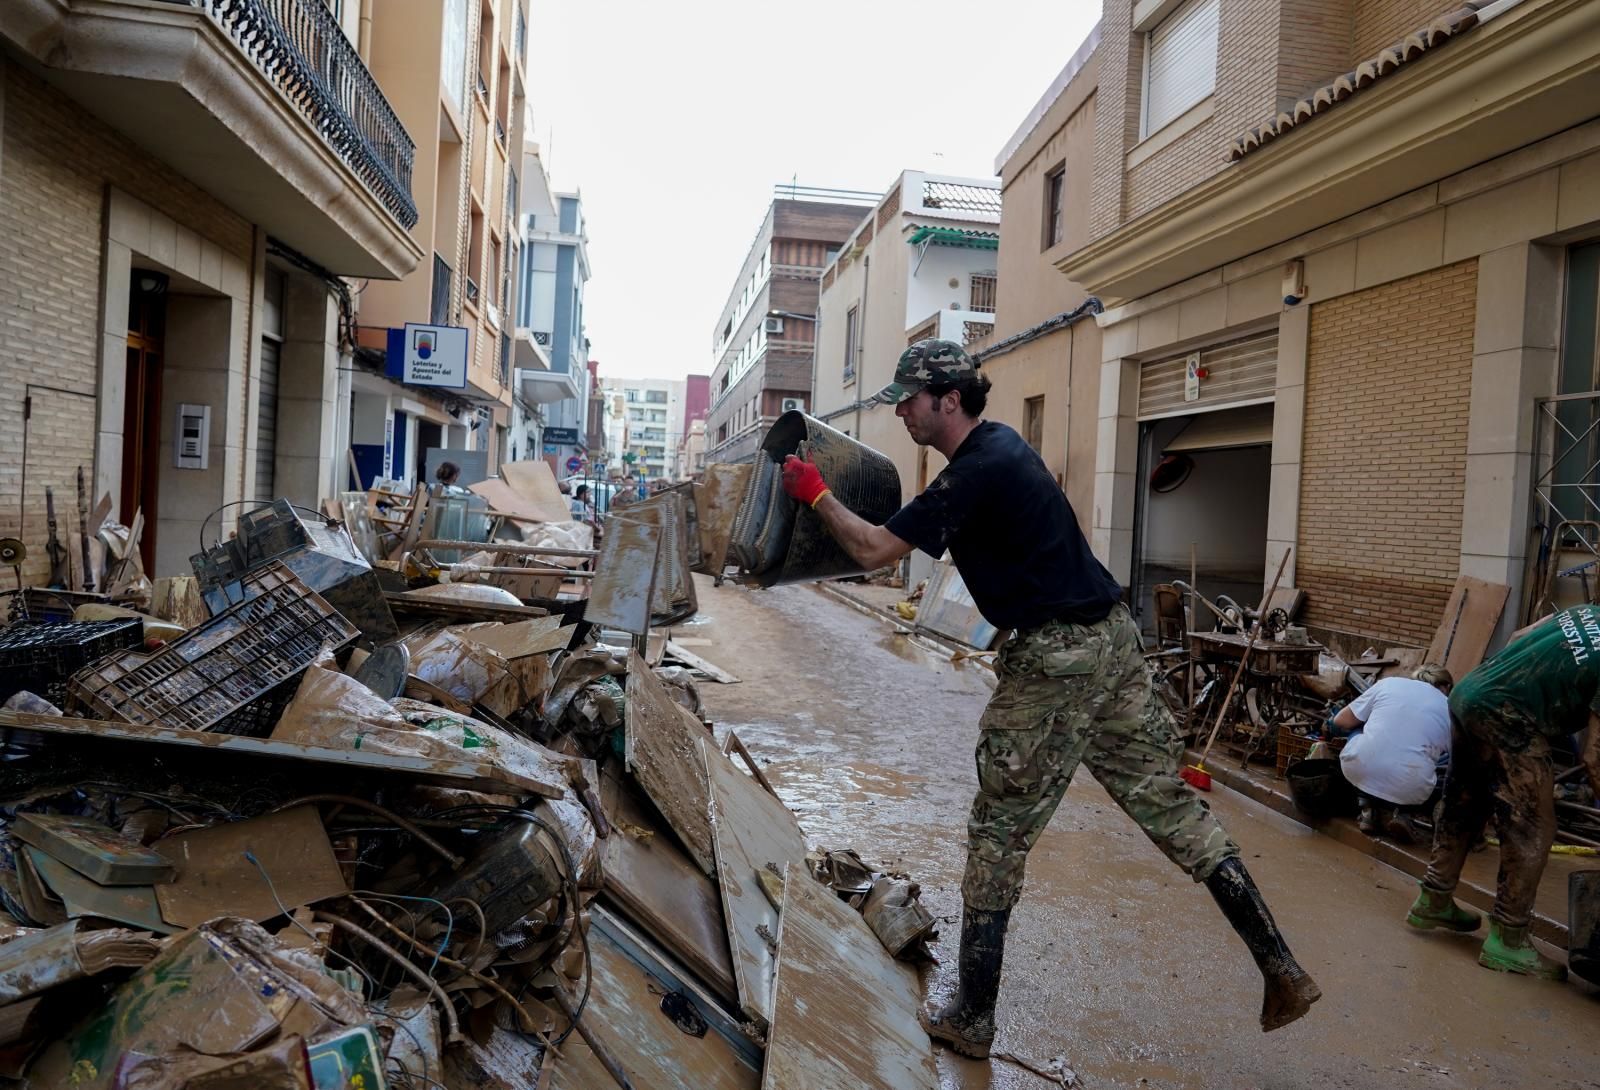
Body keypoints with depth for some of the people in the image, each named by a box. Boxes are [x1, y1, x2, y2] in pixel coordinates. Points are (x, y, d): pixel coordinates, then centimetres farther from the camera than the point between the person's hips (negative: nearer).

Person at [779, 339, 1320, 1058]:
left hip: (1054, 660, -9)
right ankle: (1281, 971, 19)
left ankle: (973, 1021, 14)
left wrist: (815, 492, -3)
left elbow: (874, 551, -15)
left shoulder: (975, 474, -17)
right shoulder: (999, 442, 13)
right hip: (1111, 638, 10)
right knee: (1171, 804, 14)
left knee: (998, 836, 3)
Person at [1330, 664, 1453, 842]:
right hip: (1409, 790, 0)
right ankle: (1392, 810, 5)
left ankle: (1368, 805, 16)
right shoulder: (1451, 709, 16)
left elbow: (1340, 721, 18)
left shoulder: (1388, 682, 15)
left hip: (1359, 771, 0)